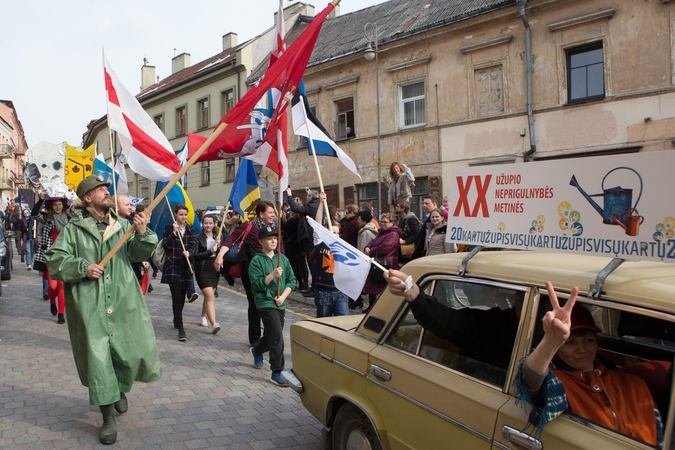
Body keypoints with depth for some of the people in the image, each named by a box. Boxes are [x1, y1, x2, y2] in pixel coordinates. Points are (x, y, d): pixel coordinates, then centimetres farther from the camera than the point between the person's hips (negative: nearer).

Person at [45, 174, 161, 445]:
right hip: (90, 306, -2)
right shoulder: (74, 229, 3)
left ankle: (120, 390, 39)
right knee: (98, 359, -1)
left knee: (134, 353, 5)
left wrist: (142, 235, -19)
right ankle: (108, 420, 12)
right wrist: (82, 267, -15)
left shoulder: (123, 225, 9)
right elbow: (54, 259, 0)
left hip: (124, 303, 2)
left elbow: (138, 255, 1)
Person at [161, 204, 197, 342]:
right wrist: (174, 233, -18)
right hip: (173, 267, -4)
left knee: (182, 296, 13)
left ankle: (177, 319, 37)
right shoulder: (169, 228, 1)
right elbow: (165, 246, -7)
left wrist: (189, 252, -19)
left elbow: (194, 245, 2)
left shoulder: (190, 229, 10)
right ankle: (180, 328, -14)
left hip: (186, 267, 4)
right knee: (177, 297, -11)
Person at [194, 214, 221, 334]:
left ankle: (203, 317, 35)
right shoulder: (198, 238, -4)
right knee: (210, 296, -15)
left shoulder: (217, 237, 11)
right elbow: (196, 255, -11)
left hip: (215, 270, 5)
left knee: (208, 296, 14)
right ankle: (213, 324, -21)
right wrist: (210, 252, -18)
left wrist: (219, 246, -11)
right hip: (203, 270, -5)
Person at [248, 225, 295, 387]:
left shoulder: (283, 258, 7)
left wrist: (283, 296, -7)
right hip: (265, 302, -6)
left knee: (271, 335, 19)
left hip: (280, 304, 6)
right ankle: (276, 373, -6)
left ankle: (257, 350, 50)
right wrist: (273, 275, -24)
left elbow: (291, 280, 6)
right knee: (277, 337, -14)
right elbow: (256, 284, -13)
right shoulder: (257, 261, -7)